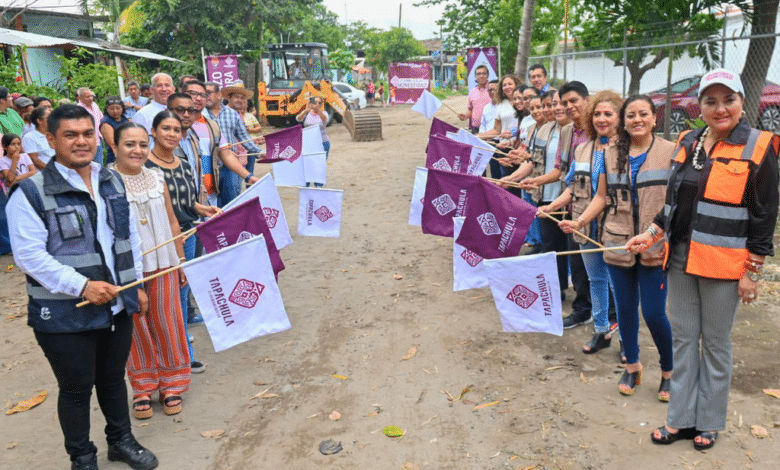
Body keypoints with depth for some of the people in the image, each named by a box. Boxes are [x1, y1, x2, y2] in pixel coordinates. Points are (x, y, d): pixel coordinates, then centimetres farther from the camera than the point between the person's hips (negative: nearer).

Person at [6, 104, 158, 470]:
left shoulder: (112, 181, 6)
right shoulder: (31, 192, -13)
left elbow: (131, 237, 13)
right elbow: (29, 254, -17)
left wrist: (136, 285, 11)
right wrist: (82, 286, -23)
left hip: (117, 306, 5)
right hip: (66, 315, -5)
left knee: (114, 377, 21)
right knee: (77, 388, 11)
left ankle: (121, 440, 42)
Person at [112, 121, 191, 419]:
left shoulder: (157, 179, 5)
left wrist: (182, 260, 13)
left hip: (162, 264, 3)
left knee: (167, 324, 10)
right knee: (137, 328, 9)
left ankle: (171, 384, 27)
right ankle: (143, 388, 27)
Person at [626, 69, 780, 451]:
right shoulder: (687, 143, 8)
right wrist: (650, 235, 7)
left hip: (723, 263, -5)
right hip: (681, 258, 5)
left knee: (715, 343, 8)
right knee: (683, 338, 11)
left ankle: (708, 422, 25)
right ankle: (681, 418, 24)